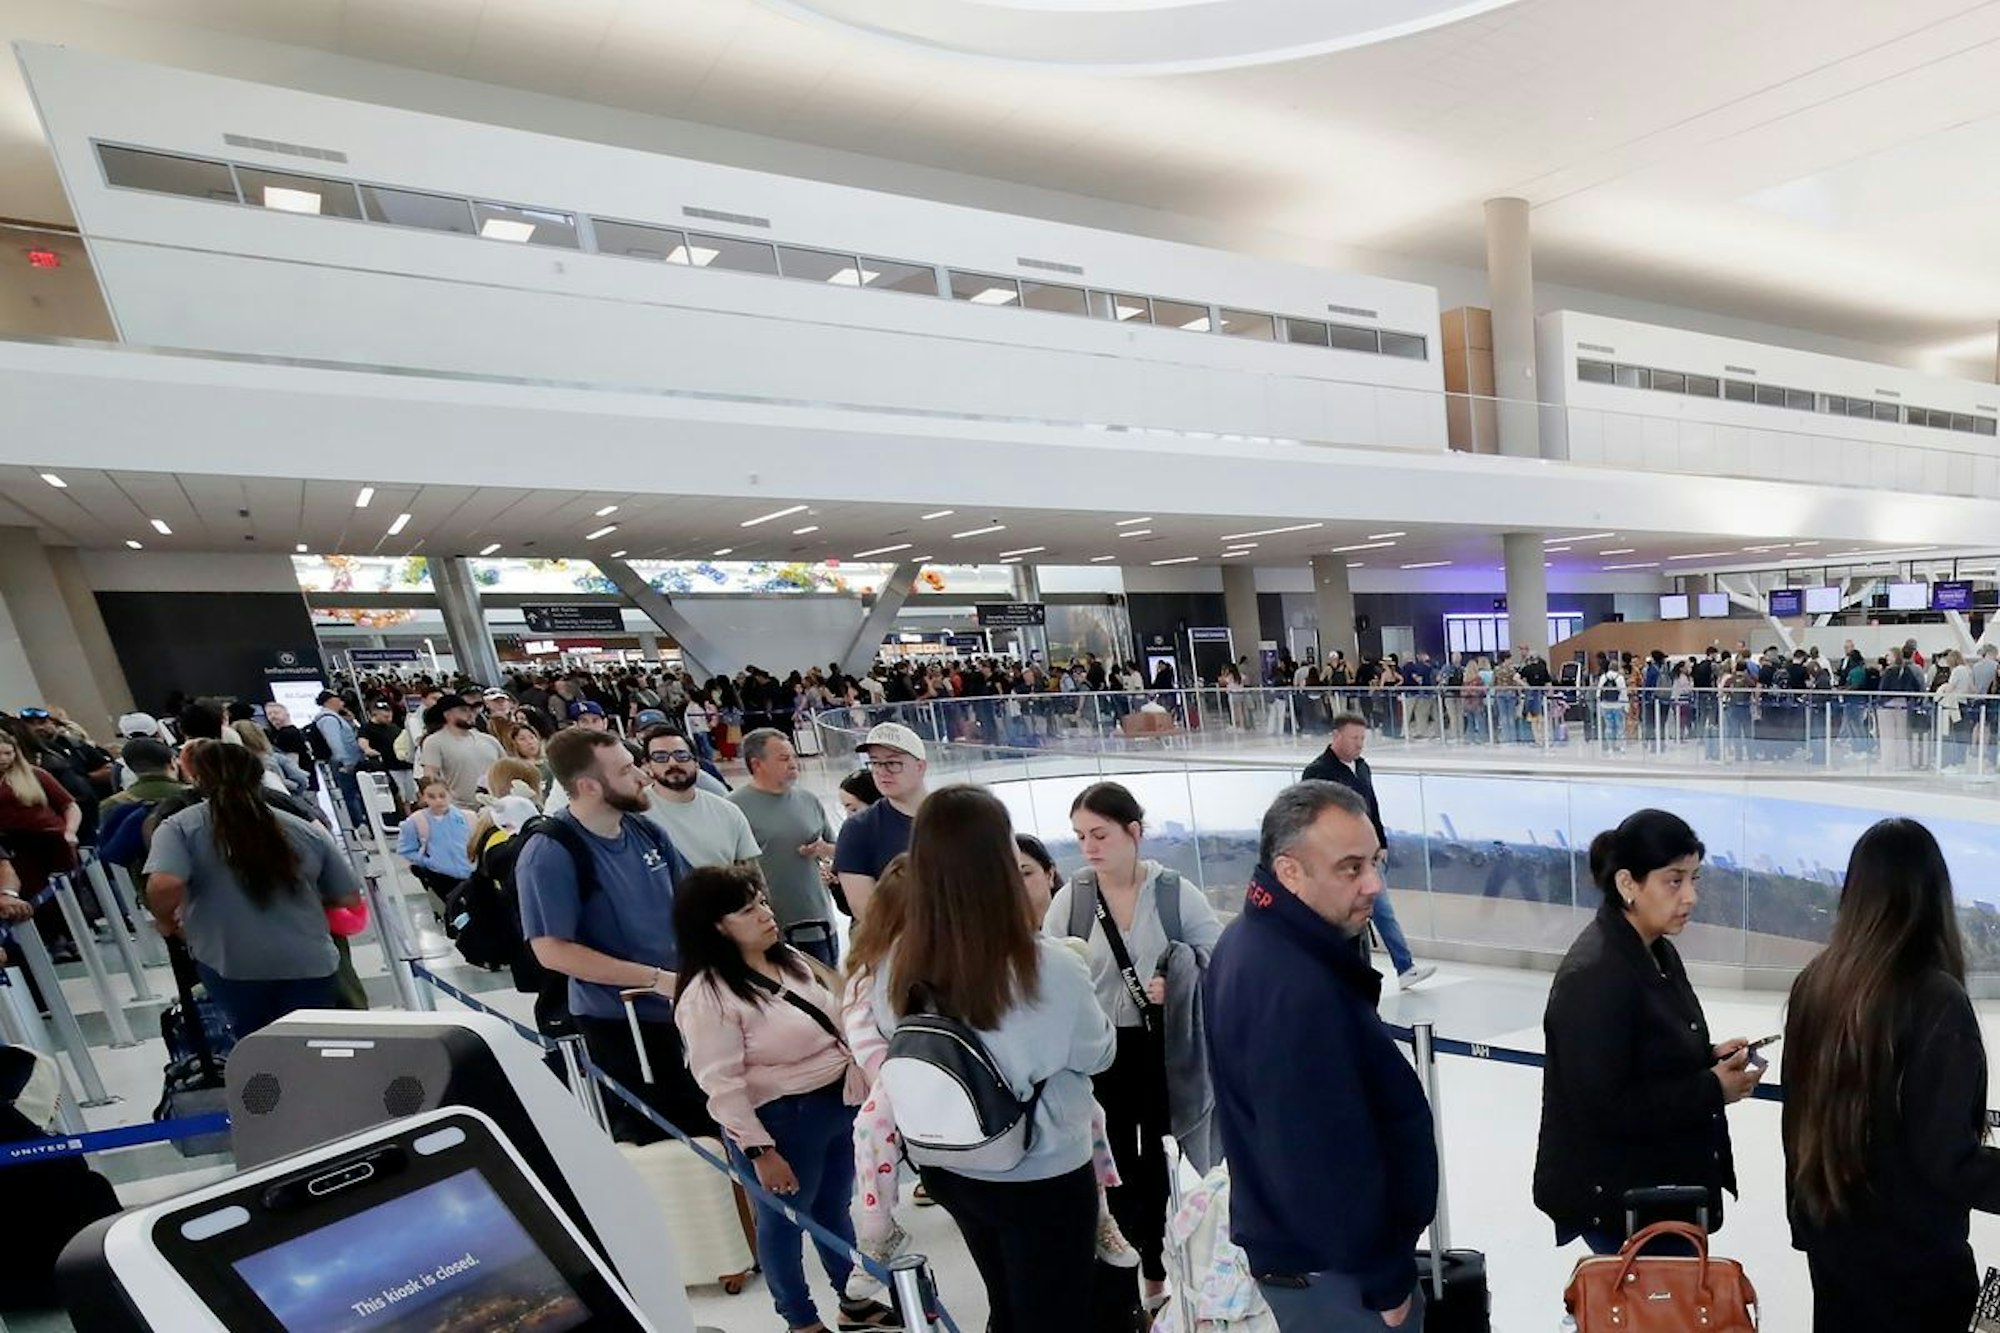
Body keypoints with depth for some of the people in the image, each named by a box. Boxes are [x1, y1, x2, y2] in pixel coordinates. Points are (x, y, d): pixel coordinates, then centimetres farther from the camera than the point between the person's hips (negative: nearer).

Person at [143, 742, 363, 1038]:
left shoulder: (179, 828, -1)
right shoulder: (305, 829, 5)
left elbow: (164, 886, -19)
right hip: (310, 964, 1)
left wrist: (165, 921, 3)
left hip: (232, 967, -1)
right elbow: (350, 898, 8)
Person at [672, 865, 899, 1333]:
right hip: (781, 1120, -7)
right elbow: (723, 1084, -21)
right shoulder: (707, 996, -21)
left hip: (839, 1103, 8)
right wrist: (759, 1150, -19)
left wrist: (862, 1083, 14)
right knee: (785, 1223, 14)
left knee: (834, 1210, 23)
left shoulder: (790, 959, 4)